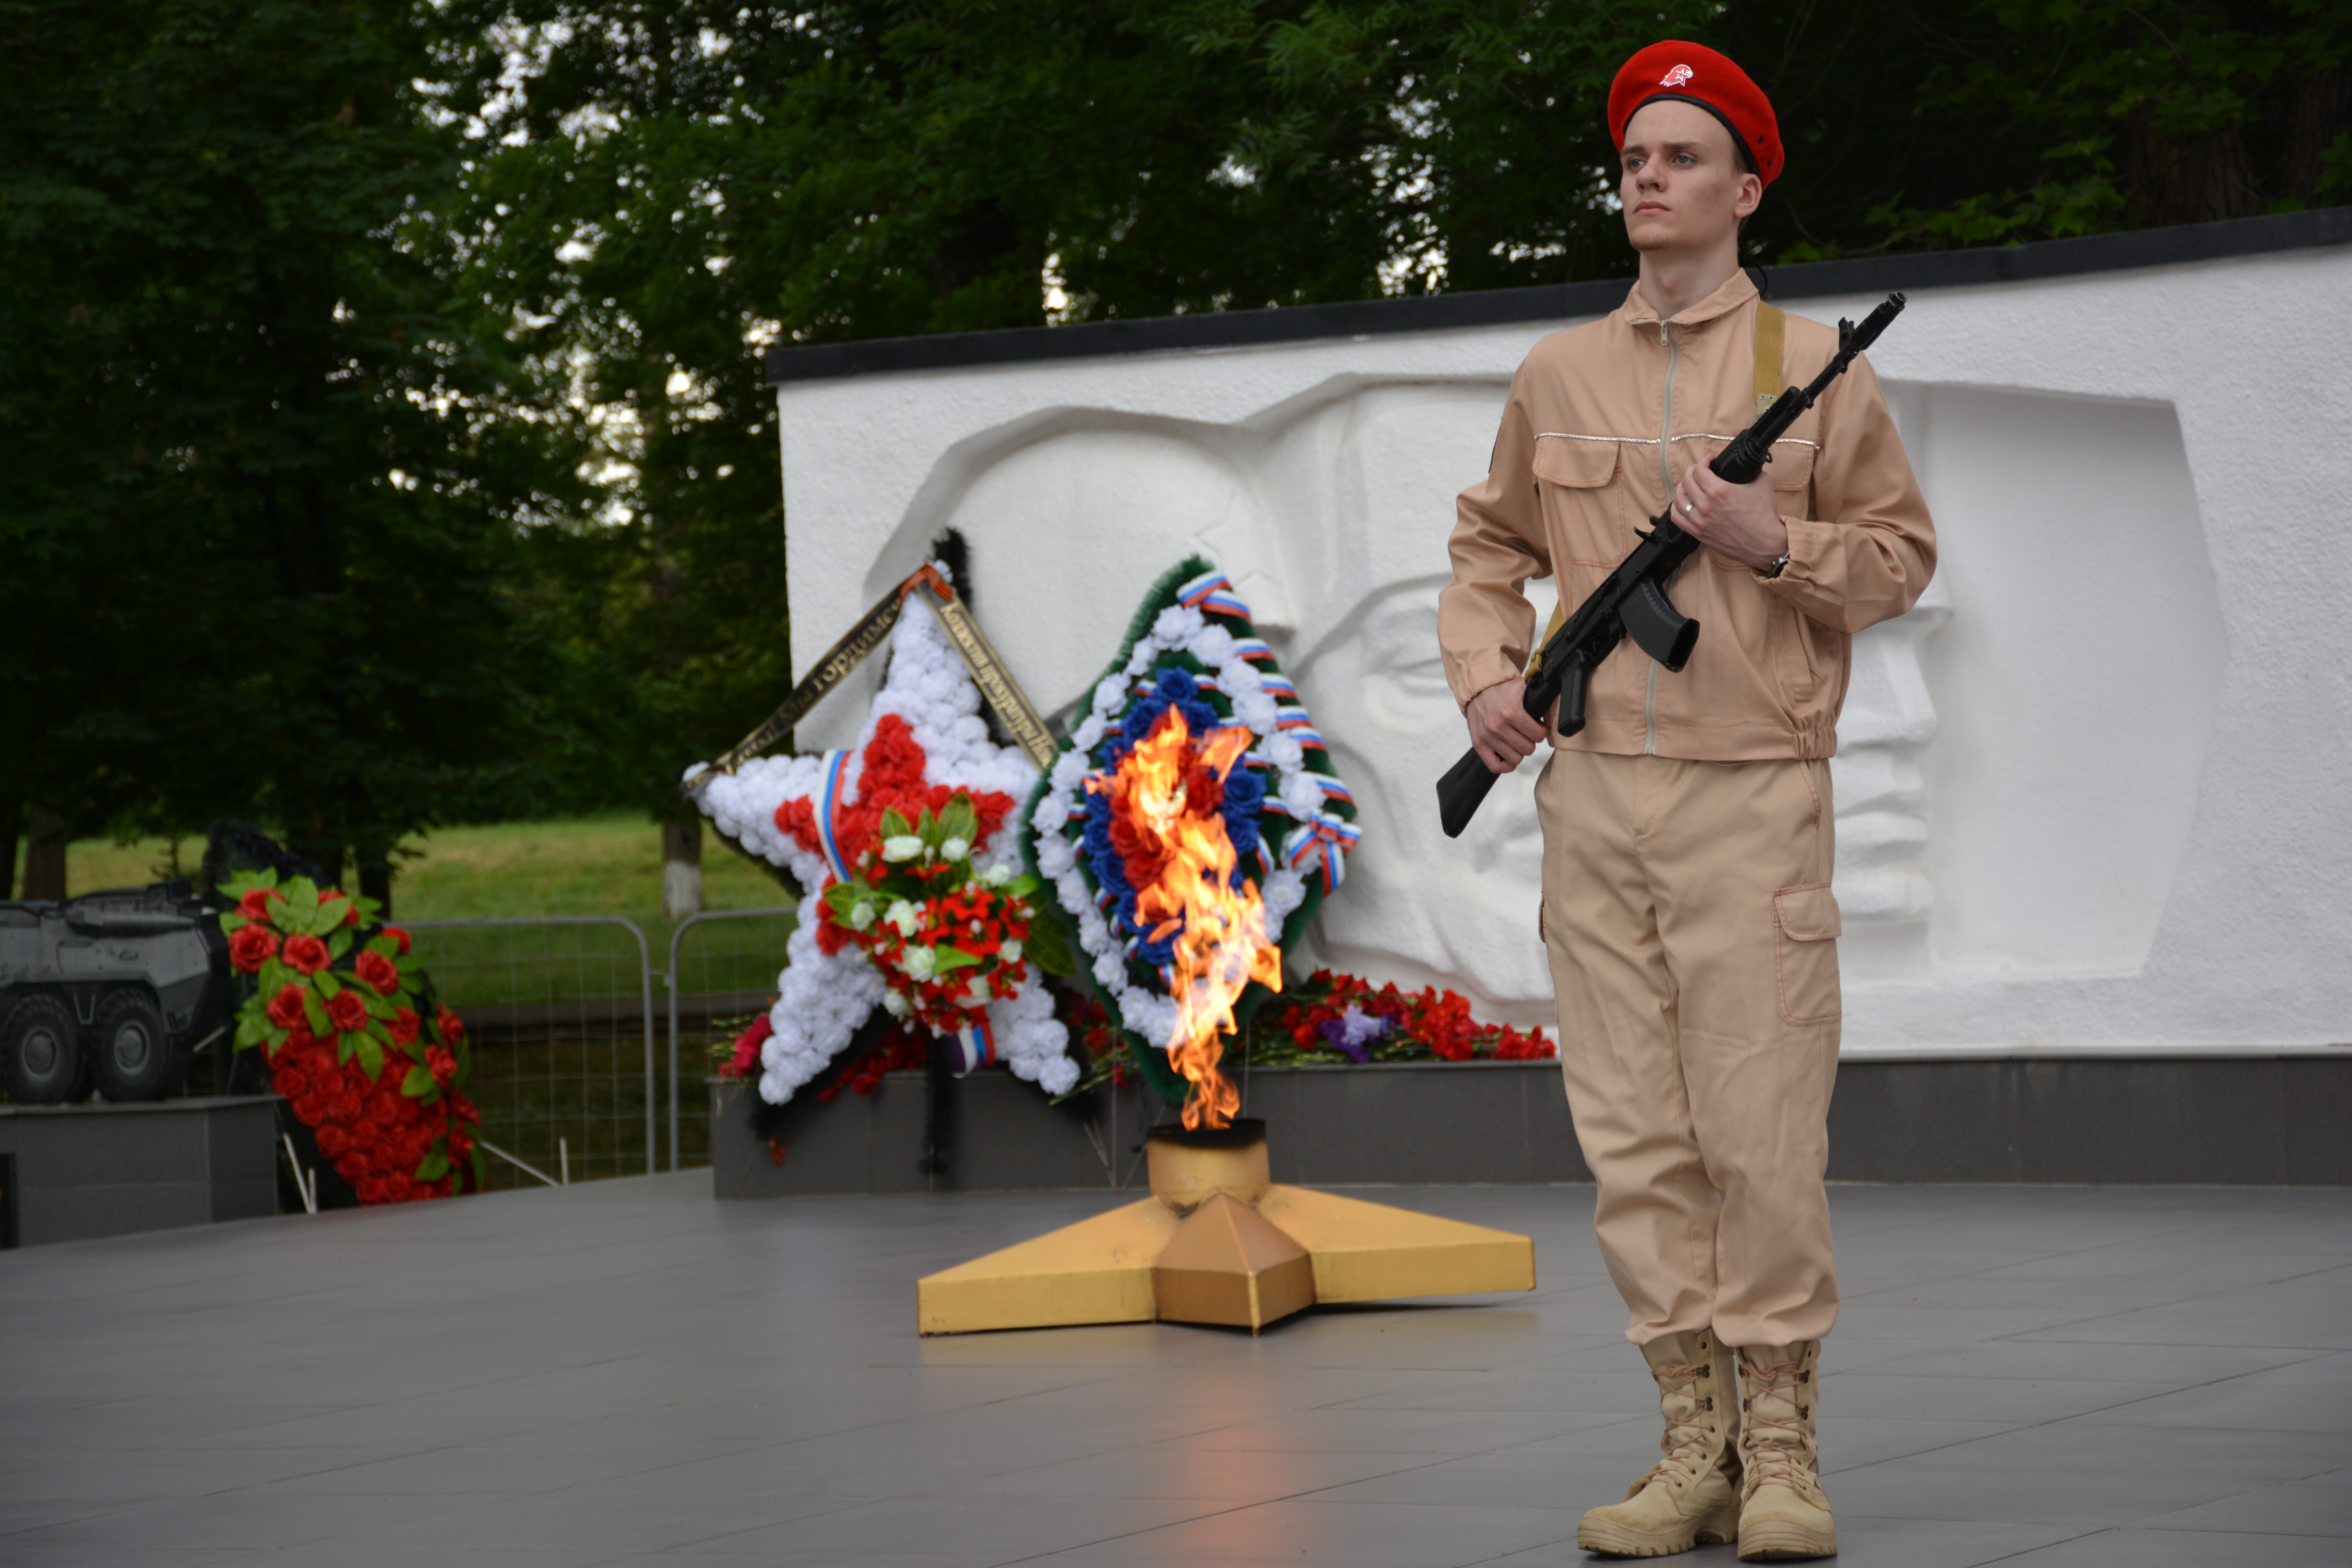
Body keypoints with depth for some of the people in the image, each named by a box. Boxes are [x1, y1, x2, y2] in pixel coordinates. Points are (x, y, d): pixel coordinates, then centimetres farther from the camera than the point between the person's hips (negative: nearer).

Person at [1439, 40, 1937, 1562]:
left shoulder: (1819, 368, 3)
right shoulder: (1557, 374, 13)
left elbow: (1902, 555, 5)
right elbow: (1491, 543, 23)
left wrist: (1771, 542, -11)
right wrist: (1484, 672, 7)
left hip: (1752, 794, -4)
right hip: (1594, 794, 4)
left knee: (1763, 1137, -6)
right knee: (1635, 1142, 3)